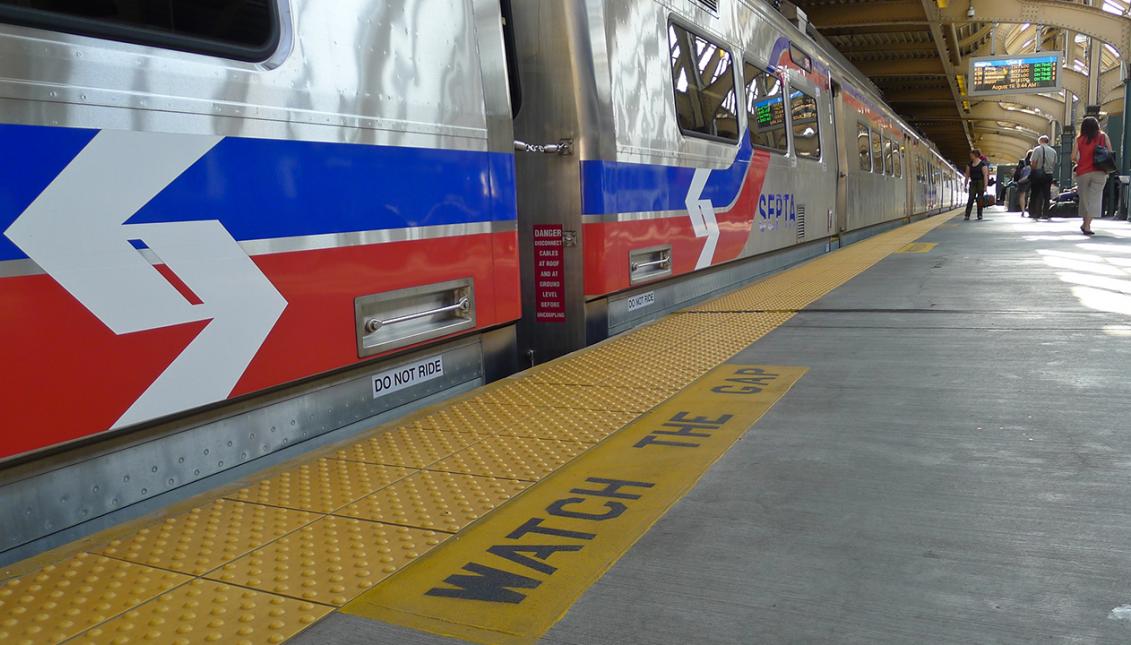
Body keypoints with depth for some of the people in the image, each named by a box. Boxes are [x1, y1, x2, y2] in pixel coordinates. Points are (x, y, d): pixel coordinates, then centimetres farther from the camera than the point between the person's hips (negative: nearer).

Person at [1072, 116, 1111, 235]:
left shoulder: (1079, 139, 2)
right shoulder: (1103, 136, 3)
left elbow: (1073, 157, 0)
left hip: (1082, 172, 1)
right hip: (1099, 172, -1)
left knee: (1084, 198, 14)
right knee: (1094, 198, -3)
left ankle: (1085, 224, 25)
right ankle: (1087, 225, -14)